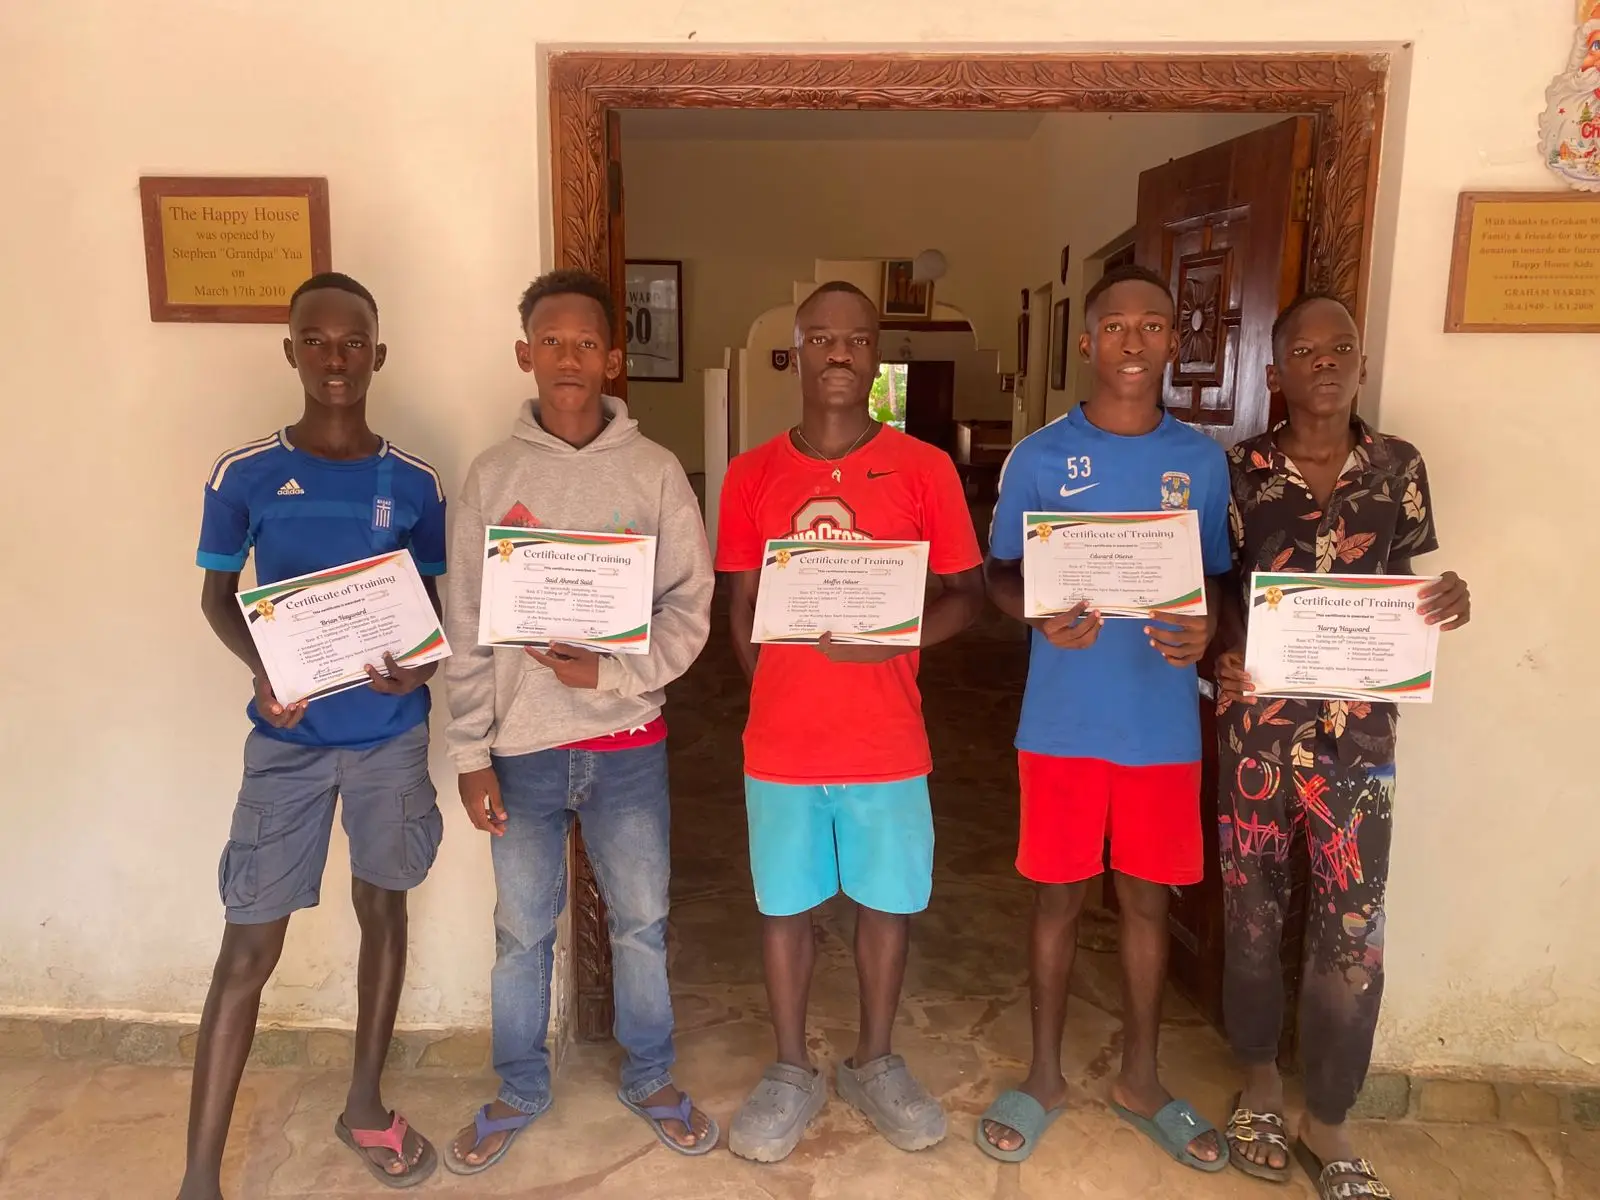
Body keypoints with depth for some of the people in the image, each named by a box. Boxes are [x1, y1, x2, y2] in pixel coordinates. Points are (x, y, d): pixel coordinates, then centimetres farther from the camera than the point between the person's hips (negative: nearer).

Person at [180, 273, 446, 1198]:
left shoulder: (415, 483, -1)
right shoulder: (246, 475, -5)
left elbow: (435, 604, 5)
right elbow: (218, 596, 4)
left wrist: (422, 666, -16)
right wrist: (262, 670, -15)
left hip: (391, 736, 2)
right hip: (288, 738, -2)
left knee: (384, 911, 14)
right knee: (250, 947, 2)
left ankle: (366, 1105, 34)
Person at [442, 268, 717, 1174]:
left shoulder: (654, 472, -4)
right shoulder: (493, 475, -2)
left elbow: (689, 607, -4)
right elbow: (467, 629, -1)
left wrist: (609, 671, -19)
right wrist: (472, 753, -3)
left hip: (628, 744, 0)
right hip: (524, 748, 1)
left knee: (642, 925, 14)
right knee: (523, 933, 15)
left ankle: (651, 1079, 35)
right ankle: (522, 1091, 36)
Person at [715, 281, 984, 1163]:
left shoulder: (926, 469, -3)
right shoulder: (751, 474, 1)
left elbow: (966, 595, -1)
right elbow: (741, 609, 7)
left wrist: (893, 639, -18)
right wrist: (781, 697, 0)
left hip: (887, 741, 0)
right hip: (780, 742, 1)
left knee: (887, 902, 13)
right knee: (784, 905, 12)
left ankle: (875, 1064, 36)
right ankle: (791, 1072, 33)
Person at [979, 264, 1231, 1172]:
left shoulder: (1203, 460, 3)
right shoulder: (1040, 456, -3)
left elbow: (1217, 577, 9)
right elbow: (1000, 574, 2)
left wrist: (1205, 629, -14)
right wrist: (1041, 614, -20)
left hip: (1163, 724, 2)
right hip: (1063, 722, -2)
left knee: (1149, 898, 14)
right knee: (1059, 895, 11)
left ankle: (1141, 1080, 33)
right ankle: (1046, 1075, 30)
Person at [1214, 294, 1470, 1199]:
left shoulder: (1401, 468, 2)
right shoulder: (1240, 471, -3)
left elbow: (1404, 592, 10)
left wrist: (1446, 604, -12)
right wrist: (1222, 657, -19)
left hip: (1359, 727, 1)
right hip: (1257, 722, -1)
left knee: (1354, 927, 4)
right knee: (1254, 908, 12)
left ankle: (1329, 1120, 23)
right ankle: (1260, 1077, 34)